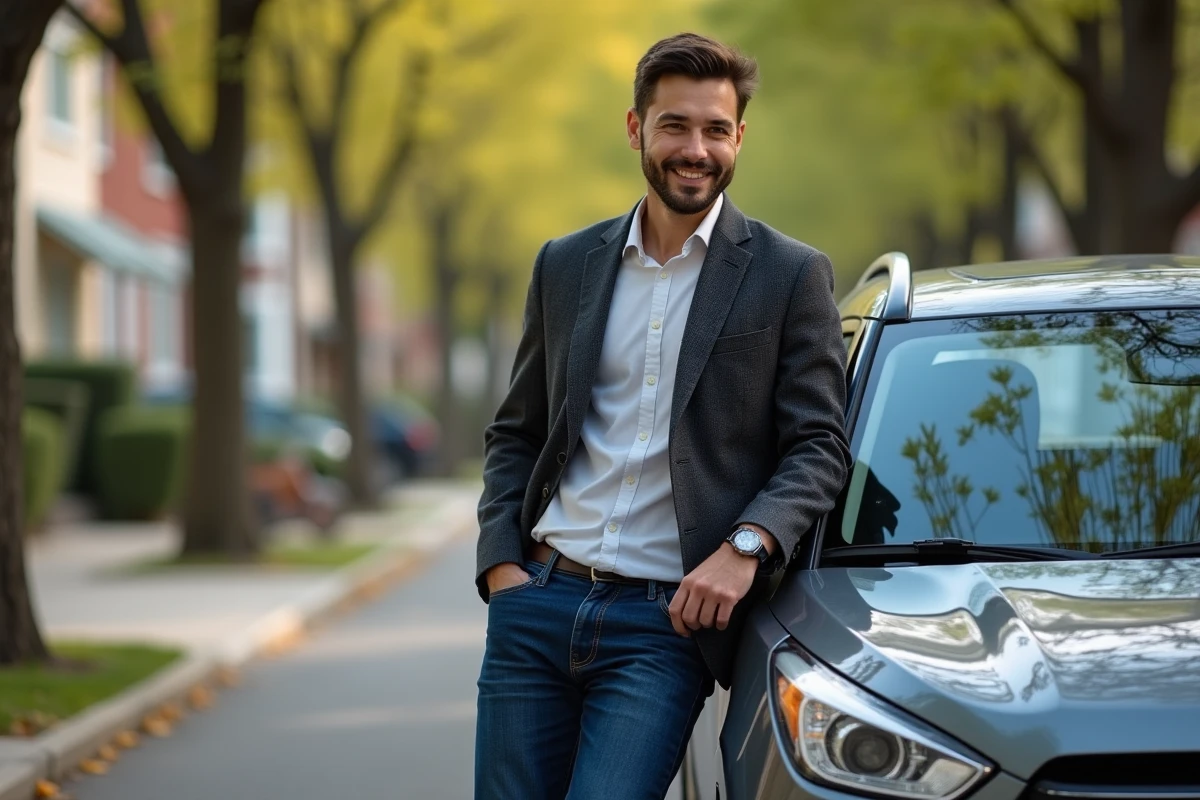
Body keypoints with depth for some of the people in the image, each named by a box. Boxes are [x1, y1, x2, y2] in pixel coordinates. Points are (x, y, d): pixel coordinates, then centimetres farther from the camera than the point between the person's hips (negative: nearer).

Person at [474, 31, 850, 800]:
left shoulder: (792, 275, 1)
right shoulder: (566, 265, 12)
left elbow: (820, 445, -3)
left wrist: (746, 547, -18)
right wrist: (500, 562, 3)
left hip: (665, 623, -4)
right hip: (537, 604, 4)